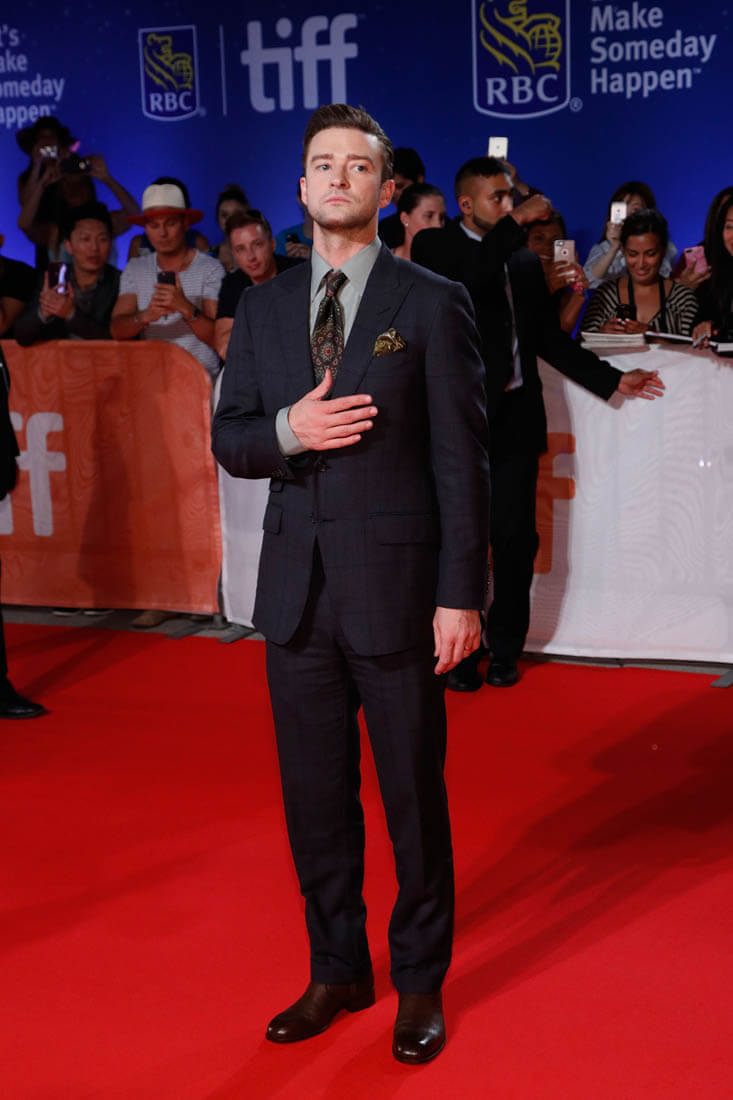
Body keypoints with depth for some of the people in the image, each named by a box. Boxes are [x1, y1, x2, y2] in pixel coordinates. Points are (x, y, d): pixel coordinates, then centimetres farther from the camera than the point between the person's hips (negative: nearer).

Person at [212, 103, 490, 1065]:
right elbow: (228, 439, 10)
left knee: (414, 793, 7)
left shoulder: (434, 304, -3)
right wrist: (286, 430, -13)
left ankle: (421, 984, 25)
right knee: (315, 794, 13)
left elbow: (461, 459, -6)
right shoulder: (263, 307, 9)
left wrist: (461, 595, -10)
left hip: (396, 584, -4)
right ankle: (337, 970, 31)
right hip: (297, 586, 4)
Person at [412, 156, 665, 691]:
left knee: (515, 537, 4)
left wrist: (612, 380, 15)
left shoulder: (525, 259, 15)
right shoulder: (435, 246, 1)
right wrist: (518, 222, -19)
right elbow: (466, 280, -22)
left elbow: (548, 336, 19)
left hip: (516, 415, 4)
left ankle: (505, 650, 17)